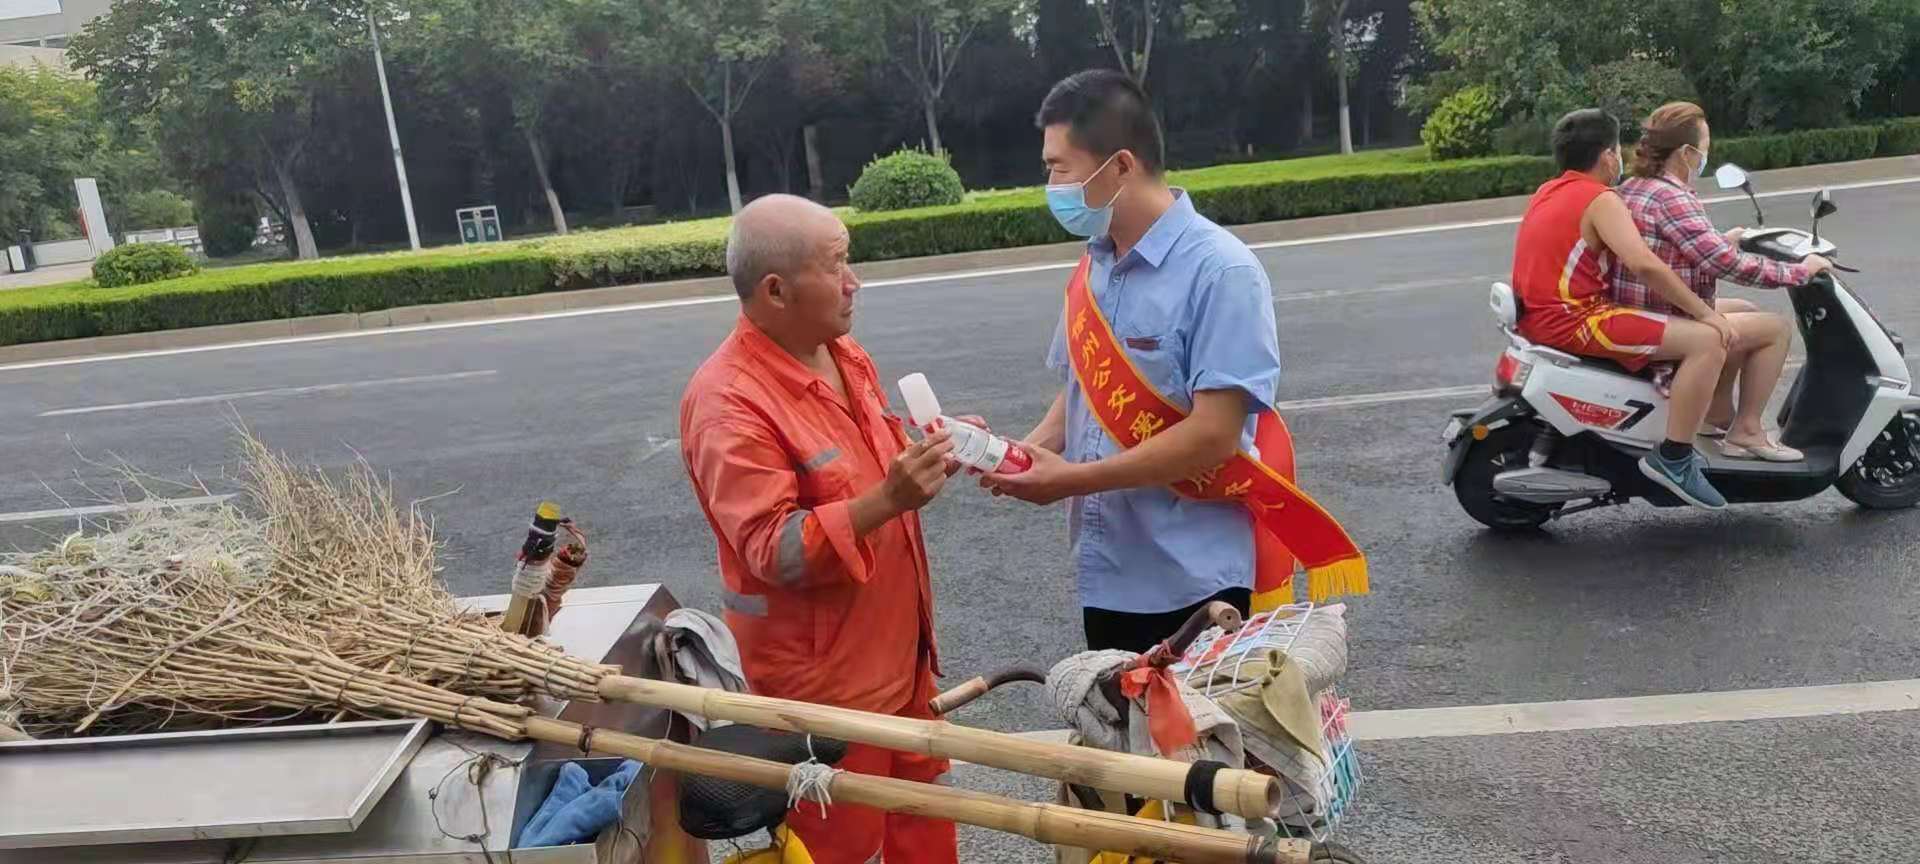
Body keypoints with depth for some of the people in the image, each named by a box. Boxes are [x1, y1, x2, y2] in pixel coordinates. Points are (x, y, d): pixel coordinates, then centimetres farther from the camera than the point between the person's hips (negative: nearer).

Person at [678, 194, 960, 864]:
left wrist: (925, 454, 0)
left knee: (921, 805, 25)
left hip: (896, 646, 8)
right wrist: (888, 500, -36)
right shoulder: (730, 401, -24)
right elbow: (774, 552, -28)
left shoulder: (843, 353, 3)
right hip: (821, 672, -8)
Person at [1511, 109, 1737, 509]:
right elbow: (1644, 264, -24)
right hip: (1573, 321, -10)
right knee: (1707, 341, -15)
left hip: (1539, 317, 10)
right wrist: (1706, 312, -15)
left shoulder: (1548, 192, 17)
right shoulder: (1601, 200, -11)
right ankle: (1673, 458, -12)